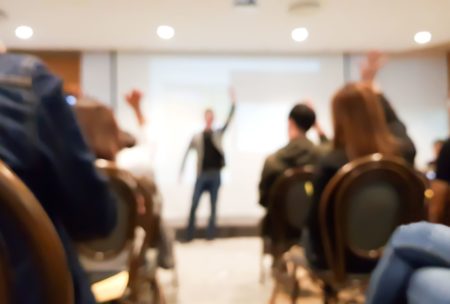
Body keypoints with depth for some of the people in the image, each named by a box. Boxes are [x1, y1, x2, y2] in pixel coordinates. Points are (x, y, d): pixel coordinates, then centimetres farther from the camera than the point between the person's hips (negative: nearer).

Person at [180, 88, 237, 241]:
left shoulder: (218, 134, 7)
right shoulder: (197, 137, 5)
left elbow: (229, 121, -2)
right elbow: (187, 153, 6)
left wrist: (233, 103, -13)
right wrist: (181, 170, 1)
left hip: (215, 174, 1)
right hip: (202, 175, -1)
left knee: (213, 206, 6)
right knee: (194, 205, -2)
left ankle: (210, 234, 15)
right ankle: (189, 235, 8)